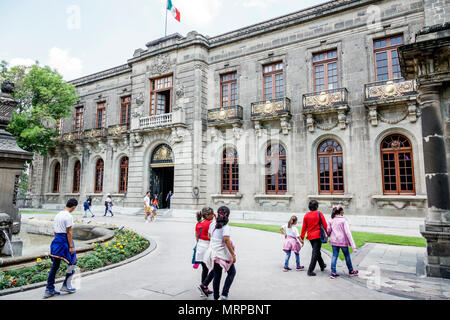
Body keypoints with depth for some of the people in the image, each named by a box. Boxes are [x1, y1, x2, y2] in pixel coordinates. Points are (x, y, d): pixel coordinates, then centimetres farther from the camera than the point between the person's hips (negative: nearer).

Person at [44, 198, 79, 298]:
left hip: (56, 240, 8)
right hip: (65, 240, -8)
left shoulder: (57, 215, 12)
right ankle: (66, 285, 13)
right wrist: (71, 246, -14)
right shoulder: (69, 216, -14)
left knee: (55, 265, 13)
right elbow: (68, 232, -16)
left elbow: (55, 231, 16)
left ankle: (49, 290, 17)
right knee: (72, 262, 8)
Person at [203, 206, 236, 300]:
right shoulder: (225, 226, -15)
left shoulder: (212, 224, 3)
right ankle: (224, 295, 2)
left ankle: (216, 297, 22)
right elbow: (226, 240, -24)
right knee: (232, 273, 12)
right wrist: (233, 255, -20)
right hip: (223, 254, -6)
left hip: (213, 253, 6)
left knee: (217, 276, 16)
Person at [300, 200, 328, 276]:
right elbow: (324, 225, -8)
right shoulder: (319, 214, -9)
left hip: (310, 236, 5)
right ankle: (310, 270, -6)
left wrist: (302, 237, 10)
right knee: (315, 253, -2)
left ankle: (322, 265, 41)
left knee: (316, 251, 22)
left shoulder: (306, 215, 1)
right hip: (318, 235, -5)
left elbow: (304, 227, 3)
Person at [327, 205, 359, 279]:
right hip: (343, 241, -4)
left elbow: (328, 231, 7)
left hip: (334, 241, 4)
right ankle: (351, 271, 31)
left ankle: (333, 272, 5)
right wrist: (353, 245, -17)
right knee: (347, 256, 14)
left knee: (334, 256, 8)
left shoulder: (332, 220, 4)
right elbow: (348, 232, -16)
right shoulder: (343, 220, -11)